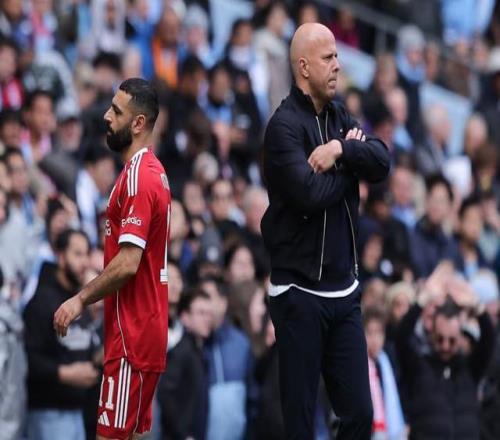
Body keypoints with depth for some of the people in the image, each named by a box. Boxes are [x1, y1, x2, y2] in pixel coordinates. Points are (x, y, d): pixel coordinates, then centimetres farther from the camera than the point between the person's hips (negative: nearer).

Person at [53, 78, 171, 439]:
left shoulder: (137, 178, -16)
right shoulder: (153, 171, 15)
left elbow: (127, 263, -22)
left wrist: (81, 300, -12)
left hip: (132, 334, -10)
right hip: (146, 328, 10)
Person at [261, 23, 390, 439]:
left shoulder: (340, 117, 10)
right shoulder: (285, 124, -11)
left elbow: (382, 161, -3)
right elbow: (311, 193, -23)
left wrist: (342, 150, -19)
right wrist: (351, 163, -7)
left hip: (345, 289, 6)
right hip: (300, 292, -6)